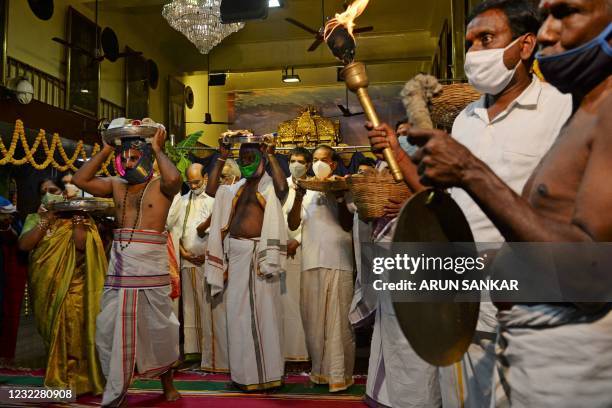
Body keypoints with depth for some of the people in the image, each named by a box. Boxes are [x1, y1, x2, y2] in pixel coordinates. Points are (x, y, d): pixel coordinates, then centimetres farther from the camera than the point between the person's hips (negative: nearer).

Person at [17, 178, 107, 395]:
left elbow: (81, 245, -15)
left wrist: (77, 217, -18)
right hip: (46, 288, 3)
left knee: (73, 333, -3)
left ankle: (75, 380, 12)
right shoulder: (35, 219, 8)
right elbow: (23, 245, -9)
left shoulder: (78, 218, 1)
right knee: (52, 334, 12)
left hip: (72, 287, -3)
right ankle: (56, 380, 25)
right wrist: (46, 220, -13)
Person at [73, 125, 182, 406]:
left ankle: (167, 383, 27)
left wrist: (158, 150, -10)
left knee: (159, 328, 6)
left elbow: (174, 177, -24)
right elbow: (80, 180, 5)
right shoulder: (116, 185, 12)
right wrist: (106, 150, 5)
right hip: (120, 266, 4)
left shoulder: (160, 187, -2)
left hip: (151, 266, -4)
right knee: (110, 329, 8)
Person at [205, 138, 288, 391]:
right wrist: (221, 159, 9)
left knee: (261, 312, -2)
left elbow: (283, 187, -22)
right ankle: (244, 372, 23)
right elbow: (211, 190, 11)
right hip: (235, 253, 7)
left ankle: (265, 373, 9)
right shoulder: (237, 188, 18)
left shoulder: (269, 186, -1)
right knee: (239, 312, 11)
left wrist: (271, 156, -15)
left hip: (257, 253, -7)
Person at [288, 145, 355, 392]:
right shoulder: (306, 191, 15)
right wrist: (298, 197, -7)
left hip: (338, 261, -3)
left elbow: (348, 224, -3)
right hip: (311, 261, 3)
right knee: (313, 318, 5)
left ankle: (339, 374, 5)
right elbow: (293, 225, 5)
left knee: (337, 319, -1)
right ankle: (320, 369, 16)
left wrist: (339, 198, -15)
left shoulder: (342, 188, 7)